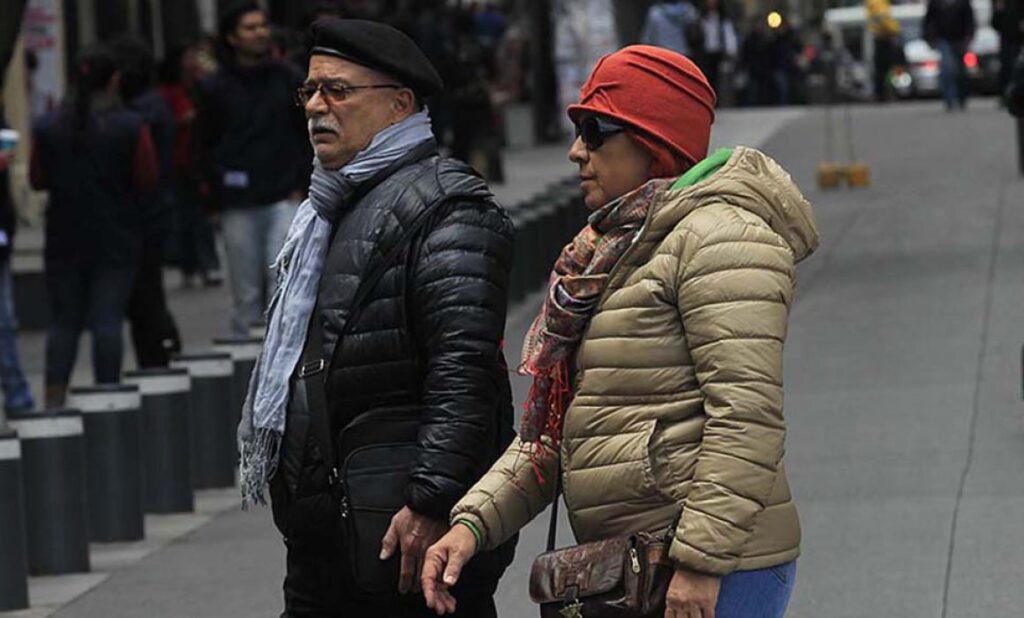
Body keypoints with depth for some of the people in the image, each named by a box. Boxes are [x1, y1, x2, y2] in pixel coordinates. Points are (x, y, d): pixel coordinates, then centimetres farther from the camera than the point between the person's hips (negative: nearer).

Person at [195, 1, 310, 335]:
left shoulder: (288, 79, 8)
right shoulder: (215, 88, 5)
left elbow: (310, 135, 11)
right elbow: (207, 147, 8)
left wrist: (301, 185, 2)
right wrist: (221, 191, -2)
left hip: (284, 198, 0)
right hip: (239, 206, 0)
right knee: (246, 293, 4)